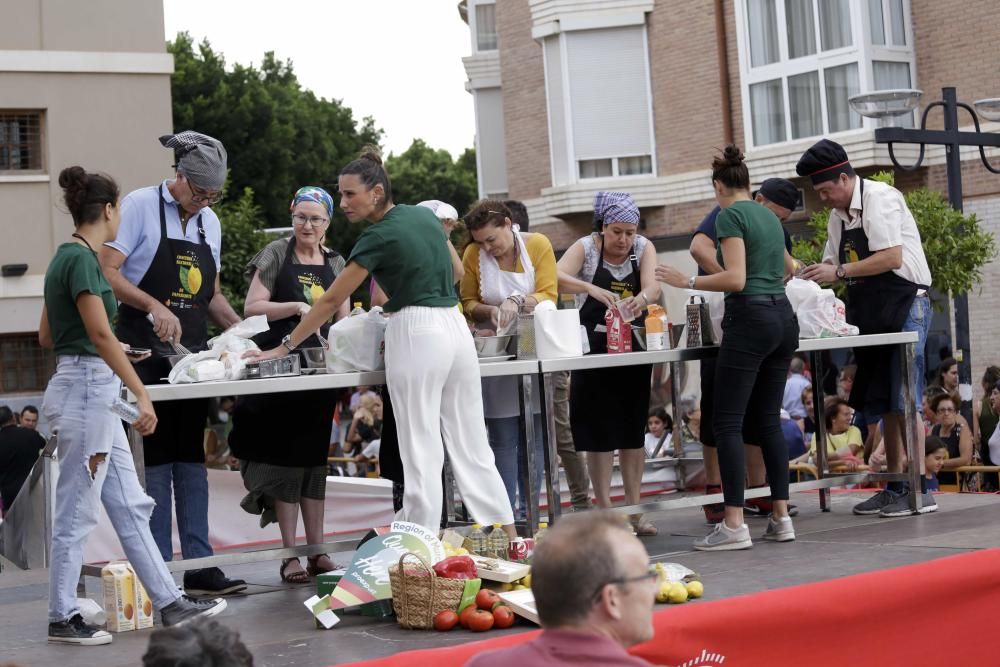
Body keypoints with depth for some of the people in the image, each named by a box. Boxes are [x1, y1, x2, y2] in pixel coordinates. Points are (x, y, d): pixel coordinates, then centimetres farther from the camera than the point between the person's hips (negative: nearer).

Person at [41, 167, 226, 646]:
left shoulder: (69, 256, 13)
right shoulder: (81, 259, -15)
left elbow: (46, 336, 18)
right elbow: (101, 334, -23)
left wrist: (113, 352, 26)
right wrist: (141, 394, -25)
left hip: (95, 393, 10)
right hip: (86, 389, -10)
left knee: (130, 506, 11)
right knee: (77, 512, 0)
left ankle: (169, 602, 16)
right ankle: (62, 619, 10)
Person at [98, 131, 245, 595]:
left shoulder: (209, 222, 14)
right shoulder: (140, 207, -6)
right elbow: (105, 271, -13)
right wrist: (154, 306, -25)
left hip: (193, 352, 6)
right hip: (146, 352, -6)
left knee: (192, 459, 6)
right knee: (156, 459, -3)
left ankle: (199, 566, 9)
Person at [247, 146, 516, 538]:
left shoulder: (379, 237, -10)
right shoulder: (424, 215, 12)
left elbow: (331, 301, -9)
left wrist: (284, 347, -4)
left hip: (417, 335, -7)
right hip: (457, 327, 7)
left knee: (421, 449, -3)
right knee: (471, 442, 10)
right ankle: (507, 535, 10)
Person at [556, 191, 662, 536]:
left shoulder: (643, 248, 1)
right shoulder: (585, 247, -6)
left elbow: (653, 287, -17)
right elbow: (557, 277, -24)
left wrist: (642, 298, -41)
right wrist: (591, 288, -42)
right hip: (594, 349, -3)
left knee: (633, 430, 6)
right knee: (599, 433, -2)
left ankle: (634, 511, 13)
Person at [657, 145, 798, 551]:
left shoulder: (730, 215, -6)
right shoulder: (769, 216, 18)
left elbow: (736, 278, -16)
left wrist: (687, 282, -8)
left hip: (751, 319, -8)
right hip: (784, 318, 8)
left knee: (728, 423, -6)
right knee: (768, 420, 12)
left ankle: (734, 525, -11)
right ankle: (781, 518, 10)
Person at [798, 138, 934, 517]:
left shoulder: (880, 199, -13)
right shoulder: (839, 216, 13)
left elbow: (892, 258, -21)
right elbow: (834, 263, 17)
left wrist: (839, 272, -21)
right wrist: (814, 275, -3)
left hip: (904, 304, -9)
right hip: (871, 312, 9)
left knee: (903, 400, -11)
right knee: (880, 402, 9)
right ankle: (895, 485, 15)